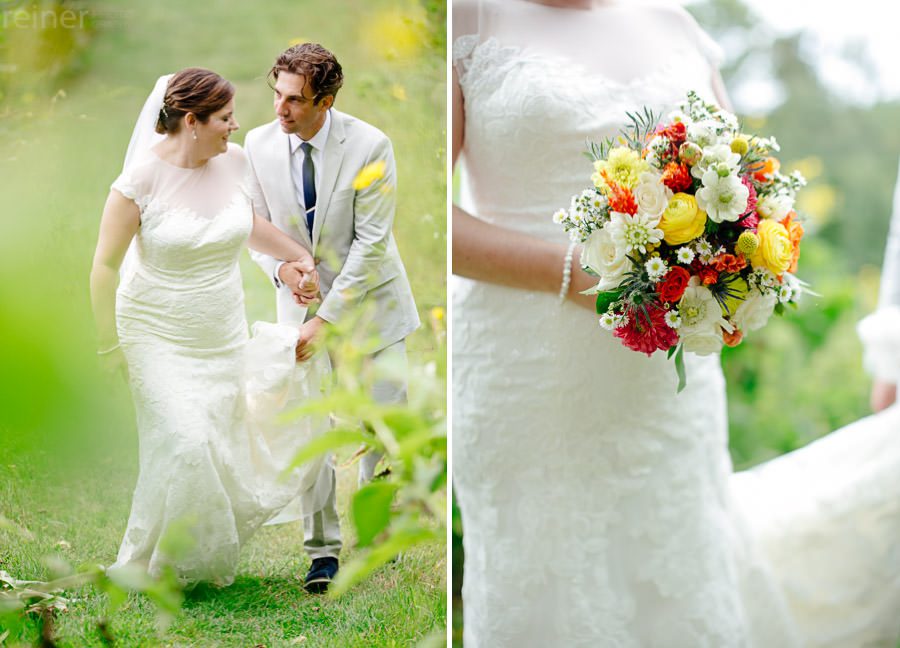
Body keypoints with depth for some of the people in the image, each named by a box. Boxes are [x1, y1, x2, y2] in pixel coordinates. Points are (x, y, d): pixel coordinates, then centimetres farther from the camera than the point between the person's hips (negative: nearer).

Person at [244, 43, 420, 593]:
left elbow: (370, 242, -18)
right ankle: (323, 548, 13)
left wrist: (324, 320, -20)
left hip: (368, 300, -2)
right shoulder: (259, 146, -7)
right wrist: (279, 267, -18)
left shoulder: (370, 146, -18)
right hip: (302, 300, 2)